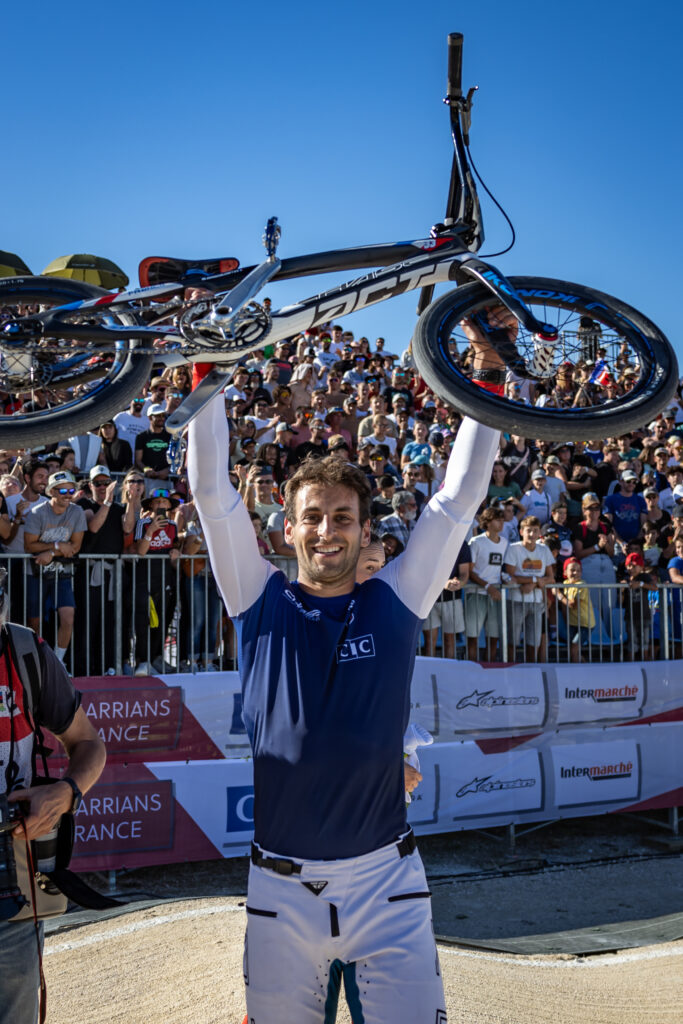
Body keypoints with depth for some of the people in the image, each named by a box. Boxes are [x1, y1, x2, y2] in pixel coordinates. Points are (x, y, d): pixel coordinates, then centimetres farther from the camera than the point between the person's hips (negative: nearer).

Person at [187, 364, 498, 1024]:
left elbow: (460, 495, 1)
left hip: (386, 881, 0)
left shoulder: (394, 602, 2)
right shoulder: (263, 603, 1)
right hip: (281, 888, 0)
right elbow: (210, 488, -2)